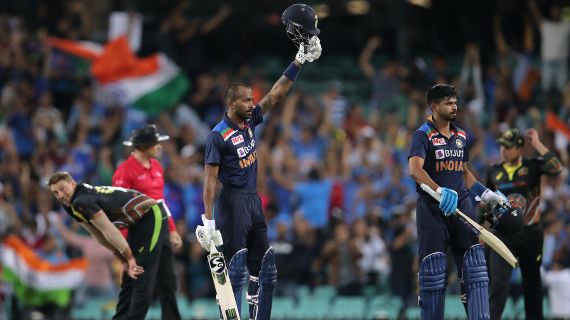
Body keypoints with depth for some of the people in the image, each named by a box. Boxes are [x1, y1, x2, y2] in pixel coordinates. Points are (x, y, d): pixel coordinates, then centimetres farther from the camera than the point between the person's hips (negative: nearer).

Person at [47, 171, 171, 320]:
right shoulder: (71, 206, 8)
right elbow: (101, 236, 13)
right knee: (128, 278, 10)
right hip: (138, 223, 10)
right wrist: (124, 258, 6)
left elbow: (110, 232, -22)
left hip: (152, 217, -10)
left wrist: (129, 257, -13)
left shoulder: (81, 202, -23)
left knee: (141, 276, -13)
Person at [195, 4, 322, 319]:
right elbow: (210, 179, -15)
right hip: (232, 202, -8)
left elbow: (275, 94, 9)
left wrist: (300, 60, 3)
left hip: (254, 201, 8)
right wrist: (208, 219, -20)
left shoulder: (249, 122, 7)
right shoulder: (218, 136, -14)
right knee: (234, 271, -7)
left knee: (263, 267, 8)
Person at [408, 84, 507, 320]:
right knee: (433, 265, -6)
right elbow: (415, 169, -21)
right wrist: (440, 192, -36)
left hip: (461, 203, 5)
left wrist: (486, 194, 17)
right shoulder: (423, 135, -5)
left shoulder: (461, 136, 16)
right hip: (431, 207, -5)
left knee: (474, 261, -7)